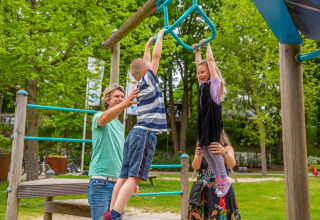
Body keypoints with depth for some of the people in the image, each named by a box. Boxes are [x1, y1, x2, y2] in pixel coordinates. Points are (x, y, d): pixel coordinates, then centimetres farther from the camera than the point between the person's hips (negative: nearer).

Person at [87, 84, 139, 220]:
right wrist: (125, 104, -47)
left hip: (118, 183, 7)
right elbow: (104, 118, -30)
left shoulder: (120, 126, 19)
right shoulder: (98, 117, -3)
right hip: (101, 182, -7)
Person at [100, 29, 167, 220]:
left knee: (125, 176, 5)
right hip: (145, 134, -9)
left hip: (137, 133, 9)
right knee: (134, 177, -14)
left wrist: (148, 45, 43)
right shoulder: (148, 81, -2)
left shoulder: (141, 84, 18)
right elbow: (156, 56, -2)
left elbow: (145, 62, 34)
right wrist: (161, 35, 12)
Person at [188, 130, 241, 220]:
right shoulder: (201, 148, 6)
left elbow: (231, 164, -21)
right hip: (203, 191, 2)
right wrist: (198, 156, -35)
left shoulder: (227, 148, 0)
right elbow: (195, 166, -12)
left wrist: (224, 152, -43)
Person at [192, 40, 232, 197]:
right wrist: (197, 50, 32)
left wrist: (207, 45, 4)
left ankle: (224, 178, 3)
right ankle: (218, 177, 15)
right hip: (203, 119, 8)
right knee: (203, 148, 5)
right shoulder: (202, 84, 18)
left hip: (213, 118, -8)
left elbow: (210, 61, -3)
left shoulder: (214, 81, 0)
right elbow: (198, 64, 26)